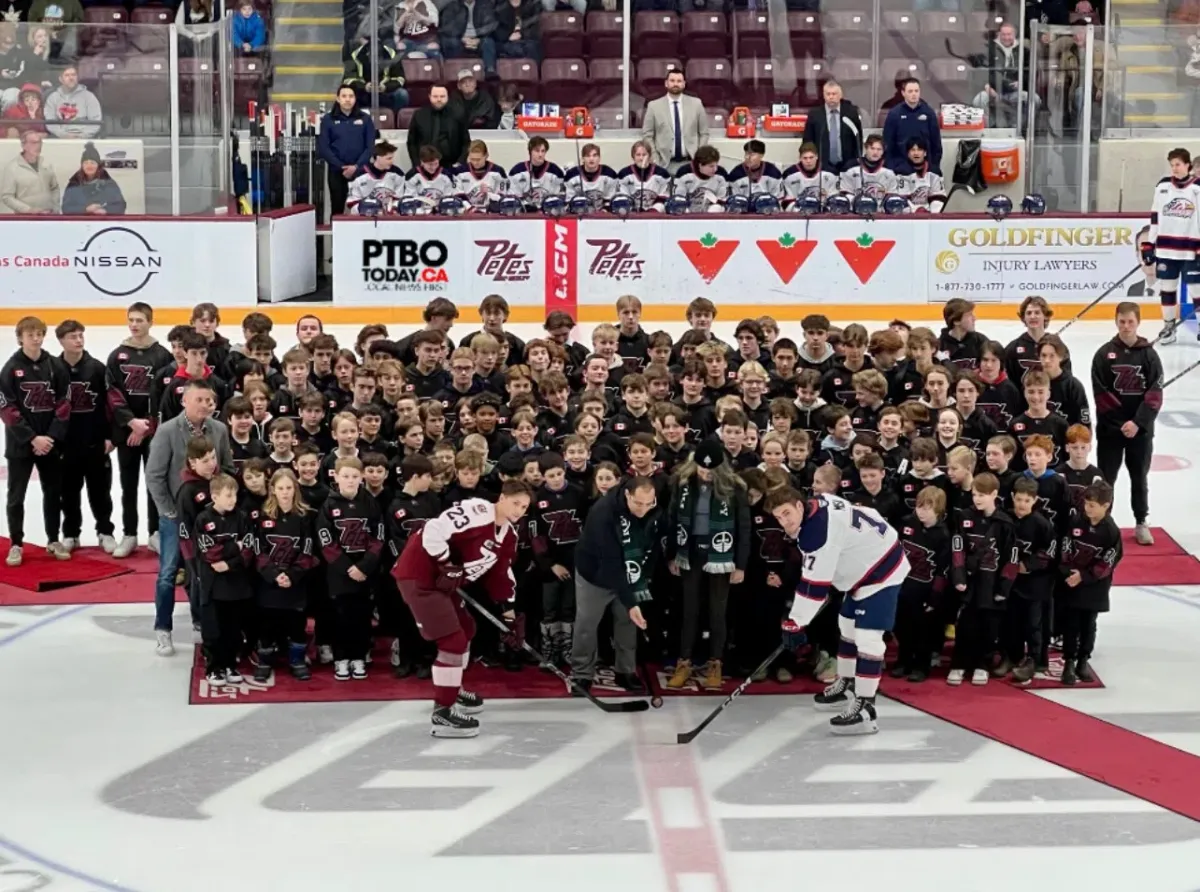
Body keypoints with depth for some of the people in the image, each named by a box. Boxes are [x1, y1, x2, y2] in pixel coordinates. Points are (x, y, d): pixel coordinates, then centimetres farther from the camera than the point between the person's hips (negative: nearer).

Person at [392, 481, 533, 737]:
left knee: (466, 628, 26)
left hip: (442, 578, 11)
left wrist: (510, 616, 15)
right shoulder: (476, 510, -19)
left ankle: (452, 689, 44)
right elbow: (434, 530, -28)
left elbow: (501, 574, 18)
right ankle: (442, 712, -9)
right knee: (453, 639, -15)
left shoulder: (509, 535, 10)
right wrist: (447, 566, -21)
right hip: (419, 574, -11)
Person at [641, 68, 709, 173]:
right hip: (665, 163, -1)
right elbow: (647, 135, 5)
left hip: (690, 162, 1)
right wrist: (654, 160, -5)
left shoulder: (696, 104, 7)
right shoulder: (654, 106, 4)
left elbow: (704, 133, 10)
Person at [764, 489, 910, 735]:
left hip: (883, 569, -11)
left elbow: (814, 584, -28)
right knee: (847, 625, 23)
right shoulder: (817, 505, -1)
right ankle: (846, 686, 40)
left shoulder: (817, 531, -30)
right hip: (864, 564, 11)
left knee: (867, 636, -18)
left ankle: (864, 709, -21)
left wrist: (795, 623, -23)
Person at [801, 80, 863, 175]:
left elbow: (858, 138, 7)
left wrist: (858, 162, 1)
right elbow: (807, 141, 6)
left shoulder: (851, 112, 3)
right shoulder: (814, 115, 3)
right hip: (823, 167, 0)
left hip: (847, 167, 0)